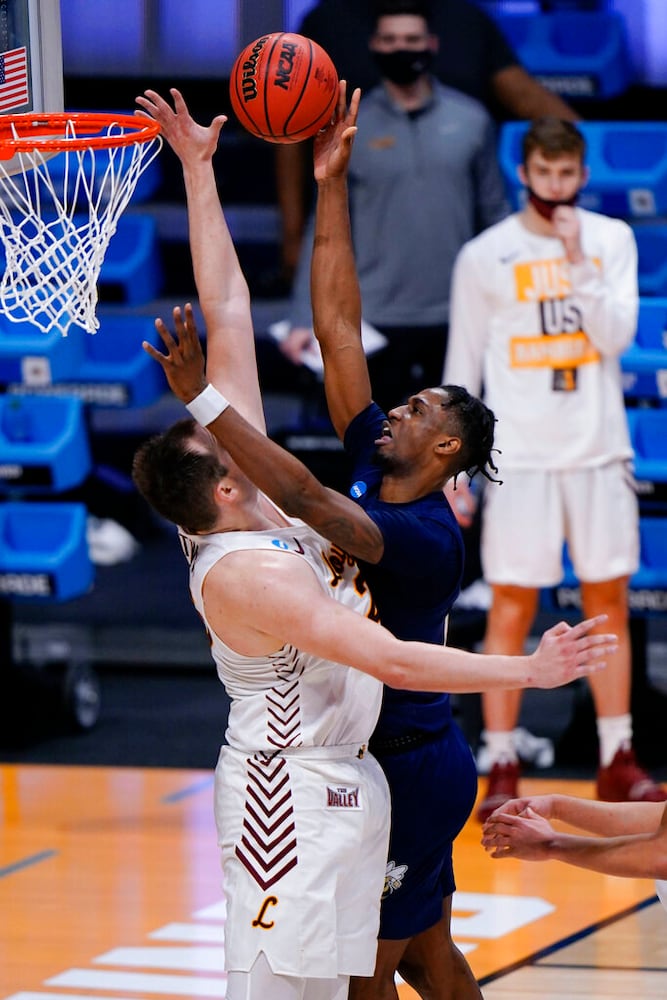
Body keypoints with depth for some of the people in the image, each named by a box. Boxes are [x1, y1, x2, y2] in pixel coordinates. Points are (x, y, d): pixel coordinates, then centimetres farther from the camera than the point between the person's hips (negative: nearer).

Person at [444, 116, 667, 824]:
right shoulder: (484, 256, 0)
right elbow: (461, 370, 2)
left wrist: (577, 260, -15)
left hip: (599, 453, 3)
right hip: (520, 459, -2)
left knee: (609, 605, 7)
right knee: (511, 611, -2)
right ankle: (501, 769, 2)